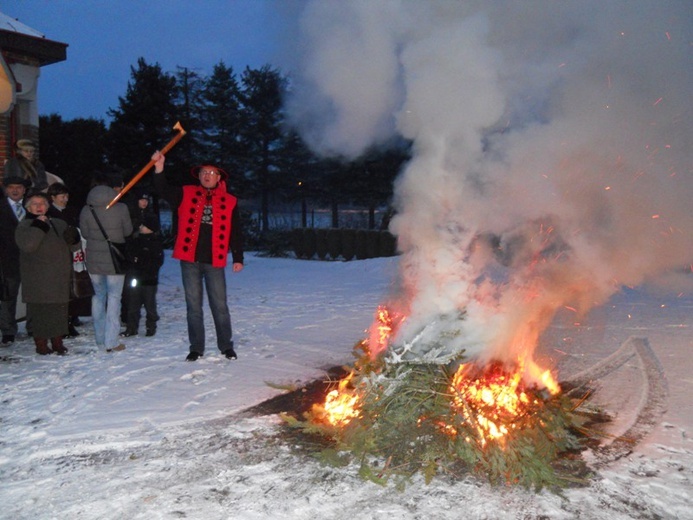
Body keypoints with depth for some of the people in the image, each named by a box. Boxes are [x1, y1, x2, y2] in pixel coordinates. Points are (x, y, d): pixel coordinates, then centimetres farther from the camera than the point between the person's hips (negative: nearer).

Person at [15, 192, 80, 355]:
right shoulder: (25, 226, -3)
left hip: (60, 279, 6)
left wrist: (71, 235, 1)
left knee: (60, 311, 9)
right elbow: (27, 245, -20)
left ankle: (57, 343, 20)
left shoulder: (59, 224, 15)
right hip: (38, 281, -6)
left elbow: (73, 239, 24)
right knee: (40, 312, -5)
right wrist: (39, 226, -20)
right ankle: (41, 345, 6)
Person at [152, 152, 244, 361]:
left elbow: (236, 233, 7)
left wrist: (238, 258, 3)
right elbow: (163, 190, -4)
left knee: (220, 306, 4)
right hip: (189, 260, 1)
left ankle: (226, 346, 17)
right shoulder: (186, 194, 8)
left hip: (214, 262, -1)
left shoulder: (229, 201, 6)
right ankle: (196, 348, 18)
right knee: (193, 306, 8)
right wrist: (159, 167, -20)